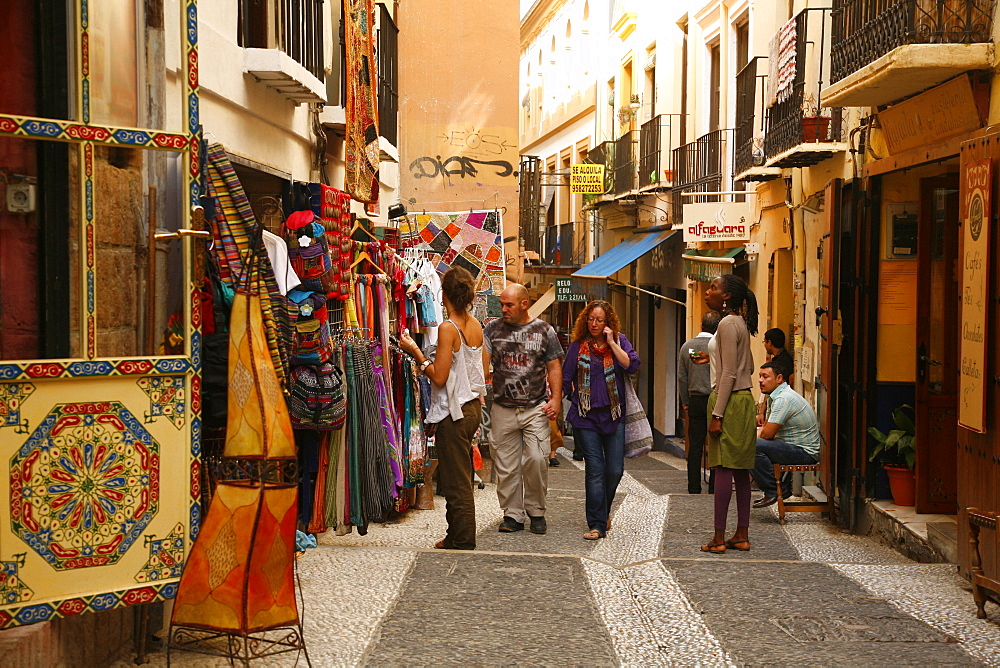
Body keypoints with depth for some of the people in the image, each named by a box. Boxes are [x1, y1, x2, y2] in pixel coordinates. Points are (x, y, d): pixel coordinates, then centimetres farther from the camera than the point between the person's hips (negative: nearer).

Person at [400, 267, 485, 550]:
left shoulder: (448, 328, -17)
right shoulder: (476, 326, 7)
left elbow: (439, 377, -18)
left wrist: (415, 352, -10)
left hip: (454, 412, -8)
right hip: (473, 407, 8)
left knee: (457, 482, 0)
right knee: (460, 479, 17)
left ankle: (463, 543, 6)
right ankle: (455, 536, 25)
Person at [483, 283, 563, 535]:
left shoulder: (544, 330, 5)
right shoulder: (493, 329, 7)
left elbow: (554, 367, 7)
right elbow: (483, 363, -1)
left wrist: (556, 398, -4)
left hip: (536, 409, -1)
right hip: (503, 409, 1)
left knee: (536, 460, -9)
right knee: (506, 465, 3)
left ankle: (536, 511, 9)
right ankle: (513, 514, 15)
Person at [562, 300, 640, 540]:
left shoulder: (619, 341, 6)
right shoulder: (578, 346, 7)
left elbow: (632, 365, -10)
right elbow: (566, 378, 11)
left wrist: (612, 343, -11)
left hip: (614, 415, 1)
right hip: (586, 416, 0)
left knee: (615, 470, 2)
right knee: (595, 470, -5)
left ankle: (603, 512, 28)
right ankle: (597, 524, -1)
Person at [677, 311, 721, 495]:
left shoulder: (686, 347, 2)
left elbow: (681, 378, 7)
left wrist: (685, 402, 15)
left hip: (696, 401, 3)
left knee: (695, 445, 7)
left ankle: (694, 487, 10)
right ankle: (714, 487, 7)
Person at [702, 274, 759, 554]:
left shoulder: (728, 324, -13)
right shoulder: (739, 323, 16)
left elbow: (729, 374, -18)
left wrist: (717, 414, -19)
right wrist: (712, 359, 24)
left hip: (729, 401, -10)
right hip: (743, 399, 10)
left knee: (724, 468, -7)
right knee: (740, 470, 10)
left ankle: (719, 538, -4)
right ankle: (742, 535, 14)